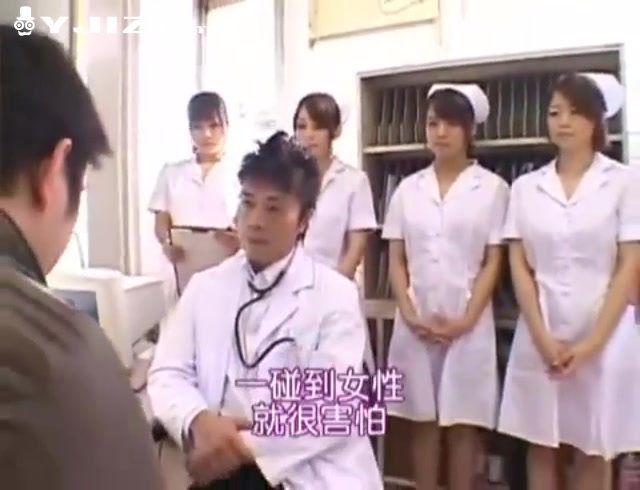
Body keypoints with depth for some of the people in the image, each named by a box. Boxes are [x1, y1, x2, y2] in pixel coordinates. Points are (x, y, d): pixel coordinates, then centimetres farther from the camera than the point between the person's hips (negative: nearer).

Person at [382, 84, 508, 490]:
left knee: (463, 424, 5)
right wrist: (410, 315, -6)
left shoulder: (492, 188, 0)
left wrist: (465, 320, -11)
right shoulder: (408, 189, 7)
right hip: (415, 324, 3)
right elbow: (396, 260, 6)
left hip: (468, 325, -2)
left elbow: (493, 262, -2)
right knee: (423, 421, 10)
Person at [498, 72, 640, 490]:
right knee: (541, 448, 10)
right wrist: (543, 338, -9)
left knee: (594, 452, 9)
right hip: (540, 335, 2)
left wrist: (592, 343, -12)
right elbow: (519, 268, 2)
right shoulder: (526, 187, 5)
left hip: (604, 335, -2)